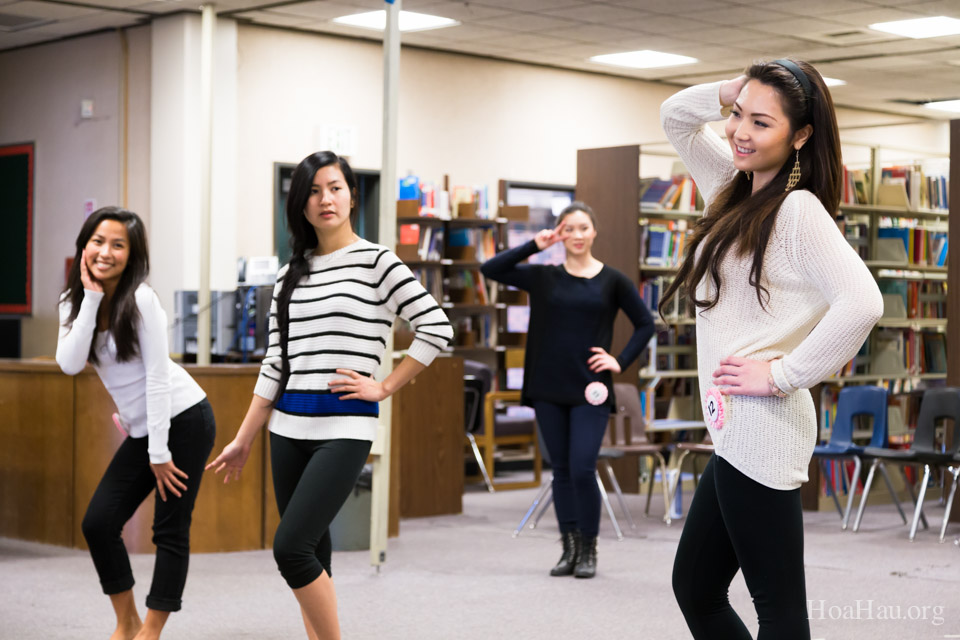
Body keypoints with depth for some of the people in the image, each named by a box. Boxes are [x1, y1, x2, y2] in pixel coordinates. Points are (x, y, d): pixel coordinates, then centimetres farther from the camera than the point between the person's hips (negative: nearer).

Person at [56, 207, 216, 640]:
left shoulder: (141, 300, -13)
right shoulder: (74, 302, 4)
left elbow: (157, 377, -15)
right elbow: (70, 364, -13)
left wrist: (159, 452, -16)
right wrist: (91, 299, -16)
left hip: (183, 420, -6)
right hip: (142, 430, 7)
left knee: (170, 531, -4)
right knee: (98, 523, 0)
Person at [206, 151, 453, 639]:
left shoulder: (376, 261, -3)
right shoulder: (291, 274, 13)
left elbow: (437, 328, -7)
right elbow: (275, 364, 15)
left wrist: (385, 386, -7)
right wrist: (243, 440, 14)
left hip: (344, 428, -6)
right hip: (289, 429, 6)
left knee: (290, 548, -16)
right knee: (312, 555, 8)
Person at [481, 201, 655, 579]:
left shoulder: (612, 281, 2)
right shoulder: (544, 277, 6)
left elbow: (645, 324, 10)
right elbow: (490, 269, 0)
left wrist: (621, 362, -1)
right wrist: (534, 247, -6)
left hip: (589, 390, -2)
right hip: (549, 388, 3)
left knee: (582, 469, -10)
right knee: (561, 470, 8)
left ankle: (588, 551, 5)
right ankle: (569, 549, 17)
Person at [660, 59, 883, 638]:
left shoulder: (799, 210, -12)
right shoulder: (737, 189, 13)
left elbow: (861, 302, -26)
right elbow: (676, 117, 24)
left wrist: (783, 374, -18)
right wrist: (739, 89, 7)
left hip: (761, 433, -10)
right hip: (736, 434, 10)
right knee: (695, 590, 17)